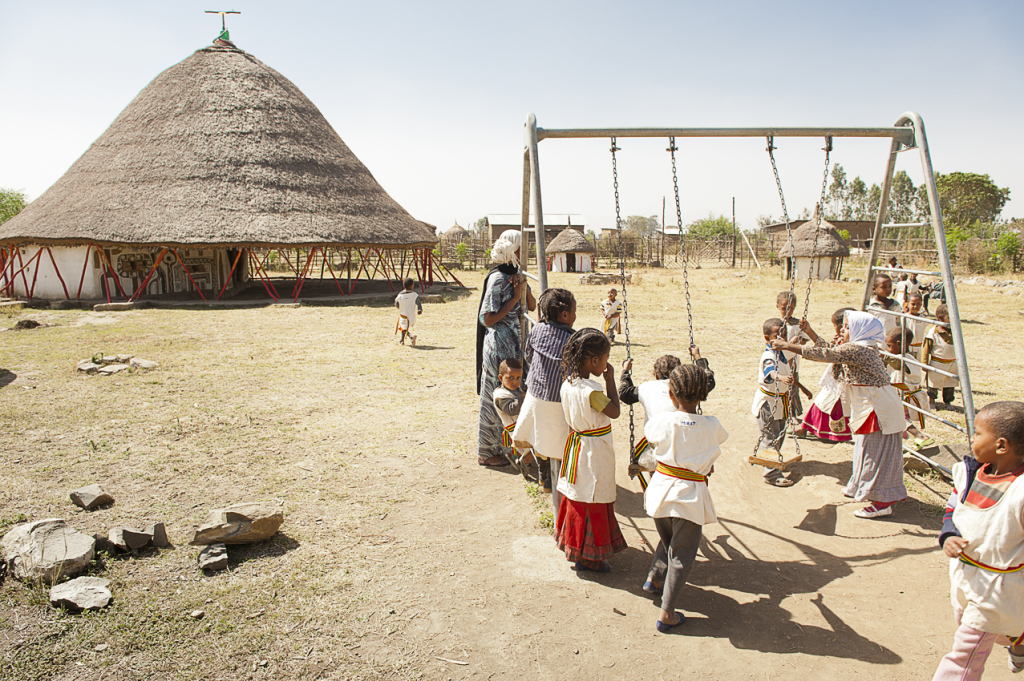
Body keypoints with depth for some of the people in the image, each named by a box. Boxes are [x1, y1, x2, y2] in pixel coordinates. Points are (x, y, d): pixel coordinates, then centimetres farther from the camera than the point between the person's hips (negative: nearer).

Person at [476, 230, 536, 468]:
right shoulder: (498, 278, -17)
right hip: (499, 344, -9)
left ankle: (504, 445, 29)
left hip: (515, 343, 9)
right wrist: (514, 298, -18)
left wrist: (524, 289, -10)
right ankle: (486, 452, 13)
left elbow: (532, 306, 8)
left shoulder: (515, 275, 9)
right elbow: (487, 319, -19)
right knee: (496, 397, 1)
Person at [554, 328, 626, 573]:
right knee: (592, 502, 5)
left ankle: (574, 545, 36)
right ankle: (586, 557, 16)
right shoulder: (591, 391, -27)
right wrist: (610, 379, -11)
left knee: (578, 497, 20)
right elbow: (615, 412, -14)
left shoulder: (567, 385, -1)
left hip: (575, 445, 8)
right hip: (594, 453, -8)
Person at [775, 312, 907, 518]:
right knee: (867, 450, 21)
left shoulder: (857, 350, -21)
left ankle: (882, 503, 4)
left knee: (875, 453, -4)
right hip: (873, 406, 10)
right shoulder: (861, 348, 10)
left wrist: (788, 346, -20)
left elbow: (824, 354, -23)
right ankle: (861, 488, 35)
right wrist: (809, 331, 12)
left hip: (879, 407, -10)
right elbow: (830, 352, 17)